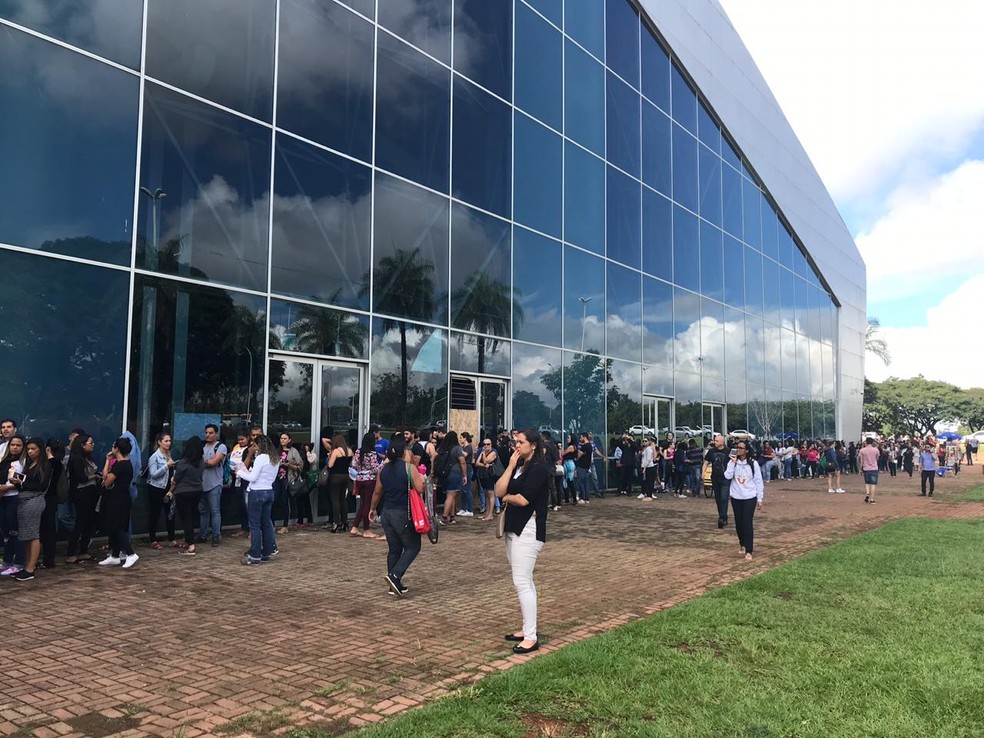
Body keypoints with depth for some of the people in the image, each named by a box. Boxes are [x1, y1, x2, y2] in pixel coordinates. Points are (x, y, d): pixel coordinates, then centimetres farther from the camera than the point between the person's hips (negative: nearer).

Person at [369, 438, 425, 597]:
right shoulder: (409, 468, -12)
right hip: (404, 514, -6)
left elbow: (377, 491, 13)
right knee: (412, 547, 5)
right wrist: (422, 479, 4)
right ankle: (395, 575, -12)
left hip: (387, 513, 6)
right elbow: (420, 489, -17)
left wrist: (373, 508, 27)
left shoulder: (384, 469, 6)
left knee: (394, 549, 13)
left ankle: (394, 585, 16)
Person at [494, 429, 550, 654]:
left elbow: (523, 499, -21)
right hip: (513, 528, 9)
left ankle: (531, 637, -5)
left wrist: (507, 497, -1)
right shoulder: (518, 465, 13)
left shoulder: (539, 468, -12)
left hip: (528, 531, -9)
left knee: (522, 582, -10)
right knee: (524, 582, 14)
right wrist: (511, 466, -5)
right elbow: (499, 491, 1)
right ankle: (527, 629, 22)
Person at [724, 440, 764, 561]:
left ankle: (749, 551, -4)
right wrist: (733, 462, -20)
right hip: (736, 497, 3)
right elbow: (727, 476, -16)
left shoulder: (753, 463, -6)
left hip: (749, 498, -3)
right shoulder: (732, 462, -1)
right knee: (739, 522, 12)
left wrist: (759, 499, -2)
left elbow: (758, 481, -2)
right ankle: (742, 545, 33)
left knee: (747, 523, -8)